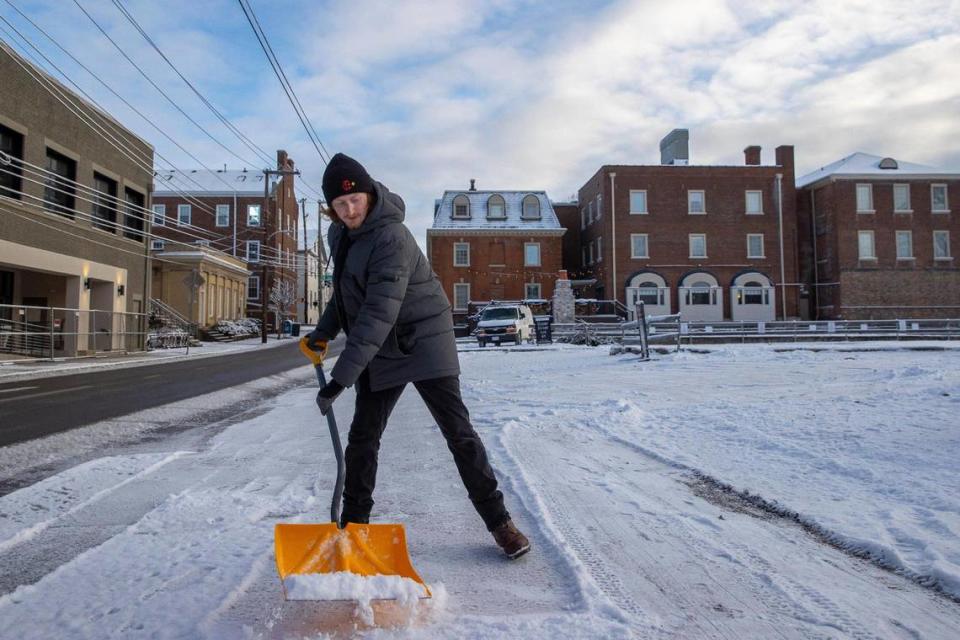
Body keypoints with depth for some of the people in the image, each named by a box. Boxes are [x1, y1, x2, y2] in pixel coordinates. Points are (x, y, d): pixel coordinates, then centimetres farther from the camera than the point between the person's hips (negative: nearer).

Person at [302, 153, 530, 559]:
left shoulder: (391, 237, -24)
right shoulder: (340, 234, 4)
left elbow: (379, 314, -32)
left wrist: (341, 377, -33)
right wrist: (323, 333, 21)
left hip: (424, 342, -7)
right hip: (378, 352, 8)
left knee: (458, 431, -5)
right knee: (363, 437, 8)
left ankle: (499, 521, 8)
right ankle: (353, 523, 24)